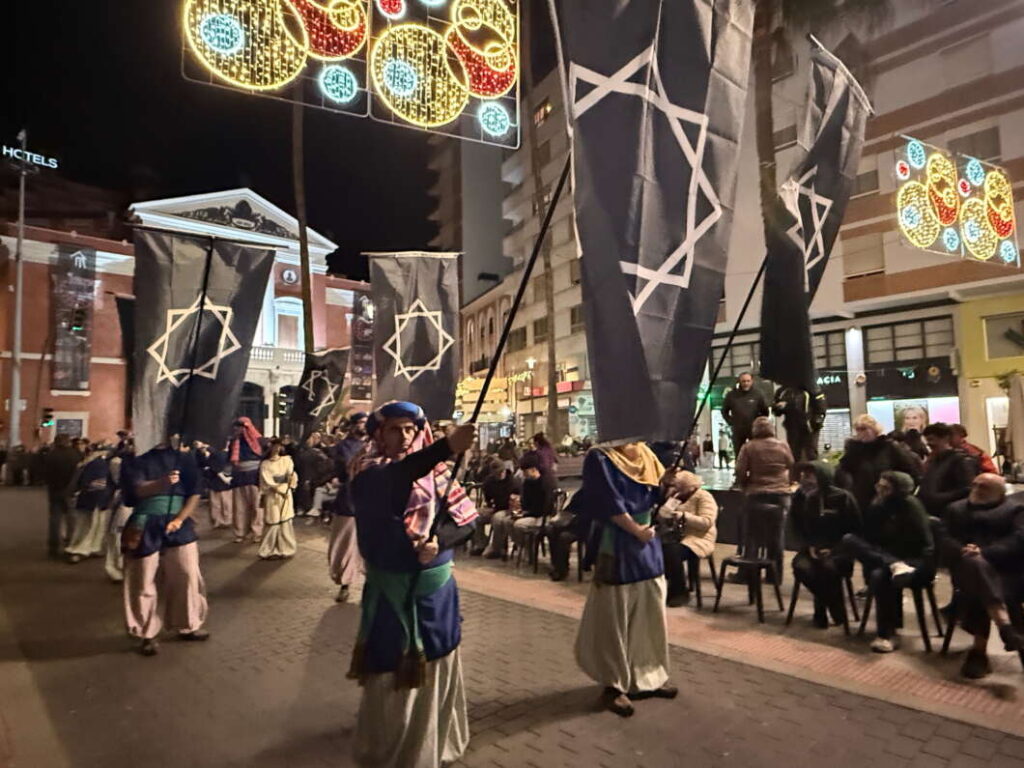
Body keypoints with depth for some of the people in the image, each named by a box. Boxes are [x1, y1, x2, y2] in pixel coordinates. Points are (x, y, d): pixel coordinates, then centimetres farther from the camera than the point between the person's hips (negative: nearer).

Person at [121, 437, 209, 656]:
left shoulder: (184, 458, 6)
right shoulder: (136, 460, 1)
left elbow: (195, 492, 3)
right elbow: (138, 489, -16)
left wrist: (180, 518, -10)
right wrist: (162, 483, -36)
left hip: (178, 524, 2)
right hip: (145, 526, -1)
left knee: (188, 575, 3)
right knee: (145, 580, 3)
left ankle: (188, 626, 20)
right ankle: (147, 634, 17)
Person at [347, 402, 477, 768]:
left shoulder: (435, 470, 0)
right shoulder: (367, 468, -11)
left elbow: (467, 517, -3)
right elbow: (391, 482, -35)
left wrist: (439, 540, -24)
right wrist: (447, 446, -48)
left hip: (436, 586, 4)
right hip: (391, 590, -3)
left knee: (436, 666, 18)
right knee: (391, 673, 6)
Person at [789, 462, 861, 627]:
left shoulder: (843, 498, -9)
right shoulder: (800, 497, 0)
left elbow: (854, 530, -2)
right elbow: (797, 529, 9)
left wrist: (833, 549, -13)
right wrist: (808, 547, -8)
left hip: (839, 551, -3)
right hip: (812, 550, 3)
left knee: (828, 566, -36)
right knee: (801, 567, -30)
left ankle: (823, 607, -7)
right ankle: (830, 607, -3)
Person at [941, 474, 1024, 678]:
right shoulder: (956, 509, 26)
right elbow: (944, 540, 10)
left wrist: (985, 552, -18)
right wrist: (963, 551, -13)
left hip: (1007, 570, -1)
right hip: (968, 567, 2)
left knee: (978, 591, -34)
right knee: (977, 565, -37)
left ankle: (979, 651, -30)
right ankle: (1005, 626, -48)